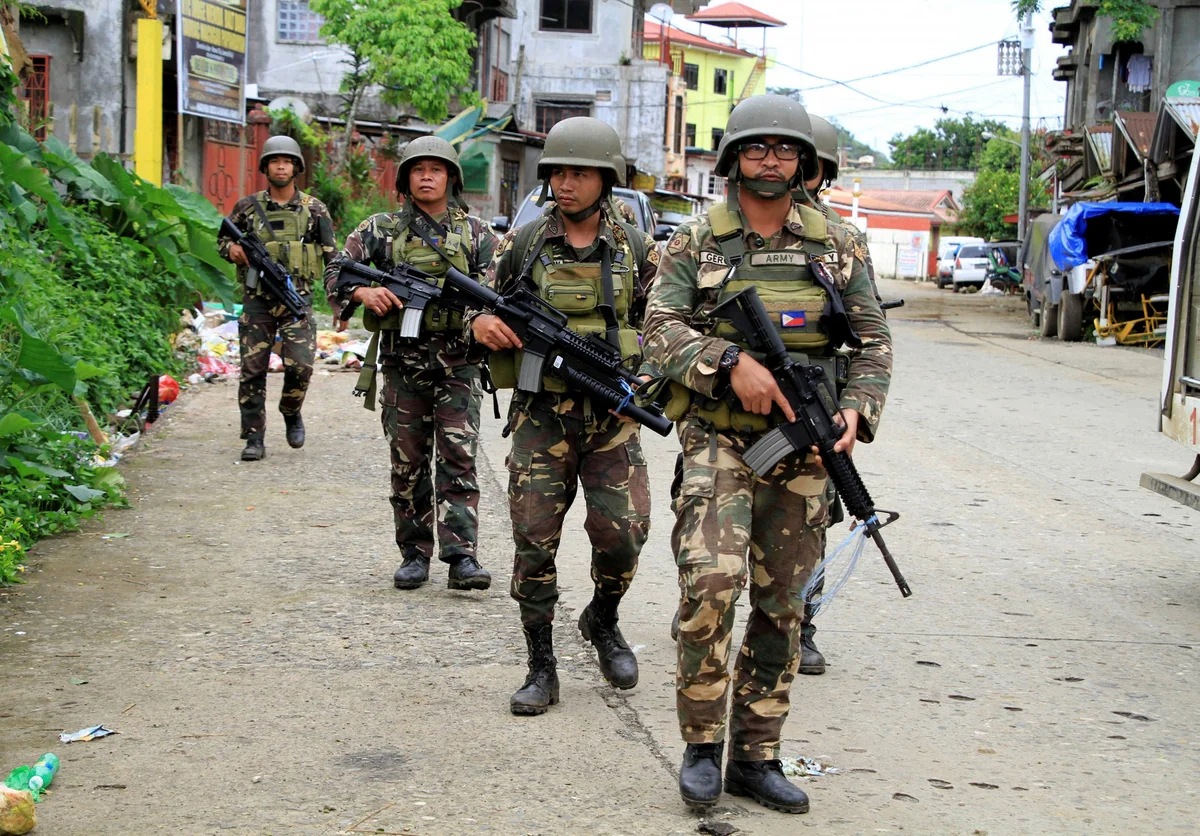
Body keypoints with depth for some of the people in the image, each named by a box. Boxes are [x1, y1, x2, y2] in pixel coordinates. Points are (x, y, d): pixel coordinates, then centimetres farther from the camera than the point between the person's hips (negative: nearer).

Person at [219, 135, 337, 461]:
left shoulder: (314, 209, 5)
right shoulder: (247, 207, 6)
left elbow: (331, 256, 6)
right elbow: (222, 240, 17)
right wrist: (232, 249, -7)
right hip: (257, 300, 1)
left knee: (301, 365, -12)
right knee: (252, 370, -1)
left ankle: (291, 413, 18)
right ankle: (254, 438, 8)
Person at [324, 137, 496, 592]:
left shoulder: (477, 234, 7)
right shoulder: (381, 230, 7)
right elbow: (335, 273, 5)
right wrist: (364, 292, -16)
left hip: (458, 365, -1)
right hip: (402, 363, 1)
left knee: (457, 459, -7)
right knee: (408, 463, 6)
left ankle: (462, 557, -10)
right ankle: (414, 553, 15)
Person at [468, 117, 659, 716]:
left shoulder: (635, 250, 3)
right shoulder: (522, 244, 2)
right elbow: (482, 302, 13)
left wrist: (636, 363, -6)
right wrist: (481, 322, -10)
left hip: (611, 415, 0)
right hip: (542, 414, 0)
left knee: (622, 533, -6)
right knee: (534, 540, -2)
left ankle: (603, 622, 26)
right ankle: (541, 670, 9)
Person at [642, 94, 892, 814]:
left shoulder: (837, 247, 9)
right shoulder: (696, 243, 3)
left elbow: (875, 340, 11)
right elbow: (661, 330, -4)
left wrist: (857, 409, -6)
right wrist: (732, 362, -19)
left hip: (801, 451, 3)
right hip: (720, 442, -3)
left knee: (782, 606, 7)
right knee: (710, 584, -19)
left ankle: (756, 755, 18)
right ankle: (703, 743, -1)